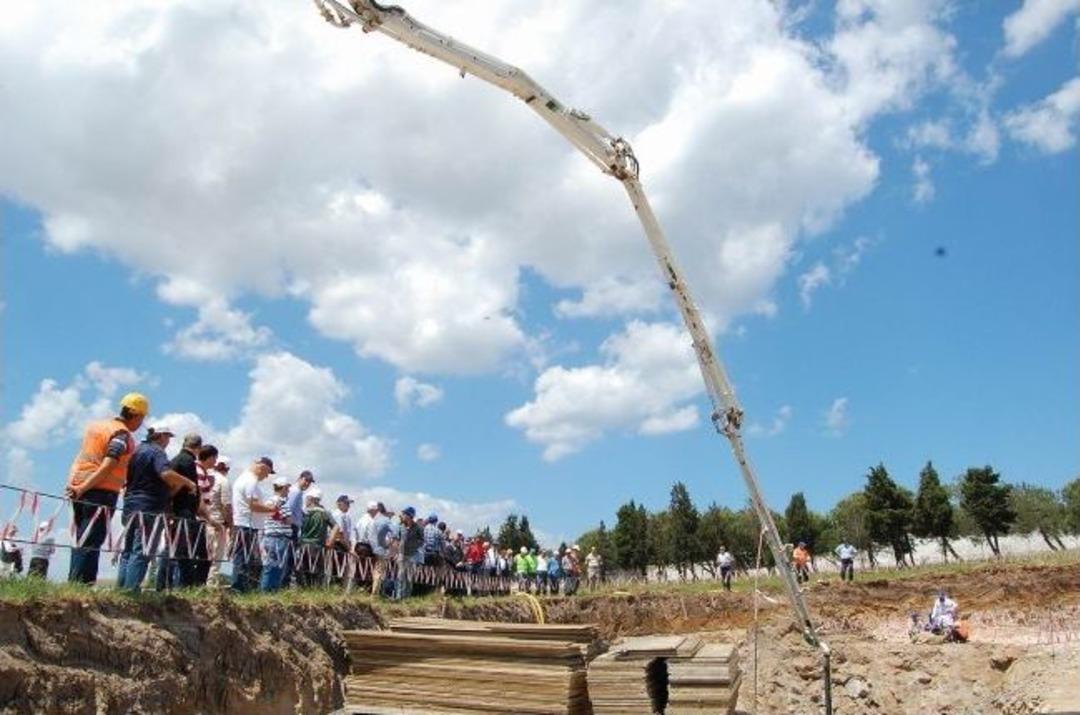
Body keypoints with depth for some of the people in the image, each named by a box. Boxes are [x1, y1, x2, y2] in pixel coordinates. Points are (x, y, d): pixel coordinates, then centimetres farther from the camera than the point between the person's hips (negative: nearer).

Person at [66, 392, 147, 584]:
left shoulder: (96, 425, 14)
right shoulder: (122, 434, -11)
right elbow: (107, 467, -21)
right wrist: (83, 488, -19)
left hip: (77, 486, 8)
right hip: (102, 491, -8)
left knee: (81, 539, 14)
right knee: (91, 542, -7)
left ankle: (73, 583, 16)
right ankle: (82, 584, -9)